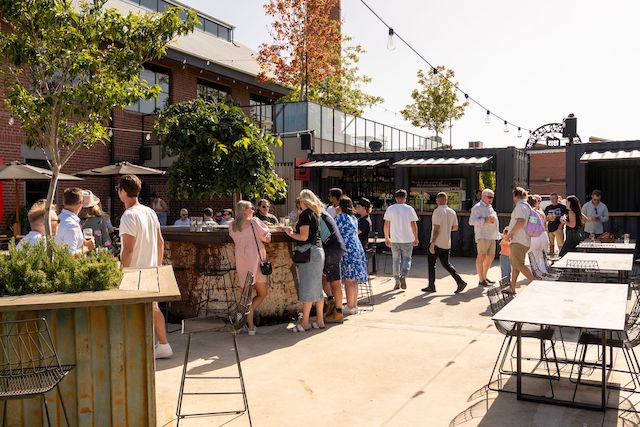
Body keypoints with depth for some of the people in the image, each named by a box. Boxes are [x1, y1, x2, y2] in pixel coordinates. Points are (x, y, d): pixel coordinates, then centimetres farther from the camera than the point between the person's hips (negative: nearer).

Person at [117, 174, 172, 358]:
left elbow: (128, 248, -21)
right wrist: (158, 265, 19)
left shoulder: (128, 216, -18)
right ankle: (163, 345, 22)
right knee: (153, 307, 16)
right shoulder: (150, 212, 7)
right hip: (151, 268, 8)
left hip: (135, 271, -8)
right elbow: (160, 242, 12)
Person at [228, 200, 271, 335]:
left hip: (241, 261, 5)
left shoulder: (232, 225, 8)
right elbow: (266, 238, 1)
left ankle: (250, 325, 6)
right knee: (262, 294, 9)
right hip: (255, 259, -4)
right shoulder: (254, 221, -3)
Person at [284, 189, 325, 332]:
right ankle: (320, 320, 16)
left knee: (307, 288, -5)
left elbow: (304, 236, -17)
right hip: (318, 251, 9)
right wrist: (293, 230, 17)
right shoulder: (315, 214, 16)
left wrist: (290, 233, -1)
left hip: (308, 252, -9)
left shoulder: (305, 214, -11)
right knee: (316, 287, 11)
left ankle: (305, 322, 0)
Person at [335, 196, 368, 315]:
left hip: (347, 250, -8)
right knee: (354, 280, 12)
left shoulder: (340, 217, -8)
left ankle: (350, 307, -1)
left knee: (349, 280, -4)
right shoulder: (354, 218, 17)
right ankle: (354, 305, 17)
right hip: (357, 248, 8)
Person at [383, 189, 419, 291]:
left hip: (394, 240, 1)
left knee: (396, 260, 11)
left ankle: (397, 282, 13)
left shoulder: (390, 209, 0)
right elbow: (414, 225, -5)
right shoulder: (409, 209, -4)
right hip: (407, 240, -1)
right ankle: (403, 276, -13)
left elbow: (386, 224, 1)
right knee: (406, 259, 9)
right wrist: (416, 238, 4)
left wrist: (386, 238, 10)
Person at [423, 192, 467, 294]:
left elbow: (436, 229, -21)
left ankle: (431, 286, 12)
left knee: (431, 263, 7)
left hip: (437, 243, -7)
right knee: (446, 263, 15)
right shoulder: (452, 212, 6)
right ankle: (460, 282, 2)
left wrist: (432, 244, -20)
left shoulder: (437, 211, -16)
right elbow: (455, 227, 14)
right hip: (446, 243, 7)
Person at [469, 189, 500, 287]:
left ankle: (484, 276, 24)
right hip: (482, 236, -9)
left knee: (491, 256, 12)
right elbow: (472, 221, -16)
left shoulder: (490, 207, 21)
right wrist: (485, 220, -23)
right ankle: (481, 280, -10)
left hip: (492, 236, 9)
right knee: (482, 256, -11)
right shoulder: (477, 207, -6)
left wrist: (497, 233, 24)